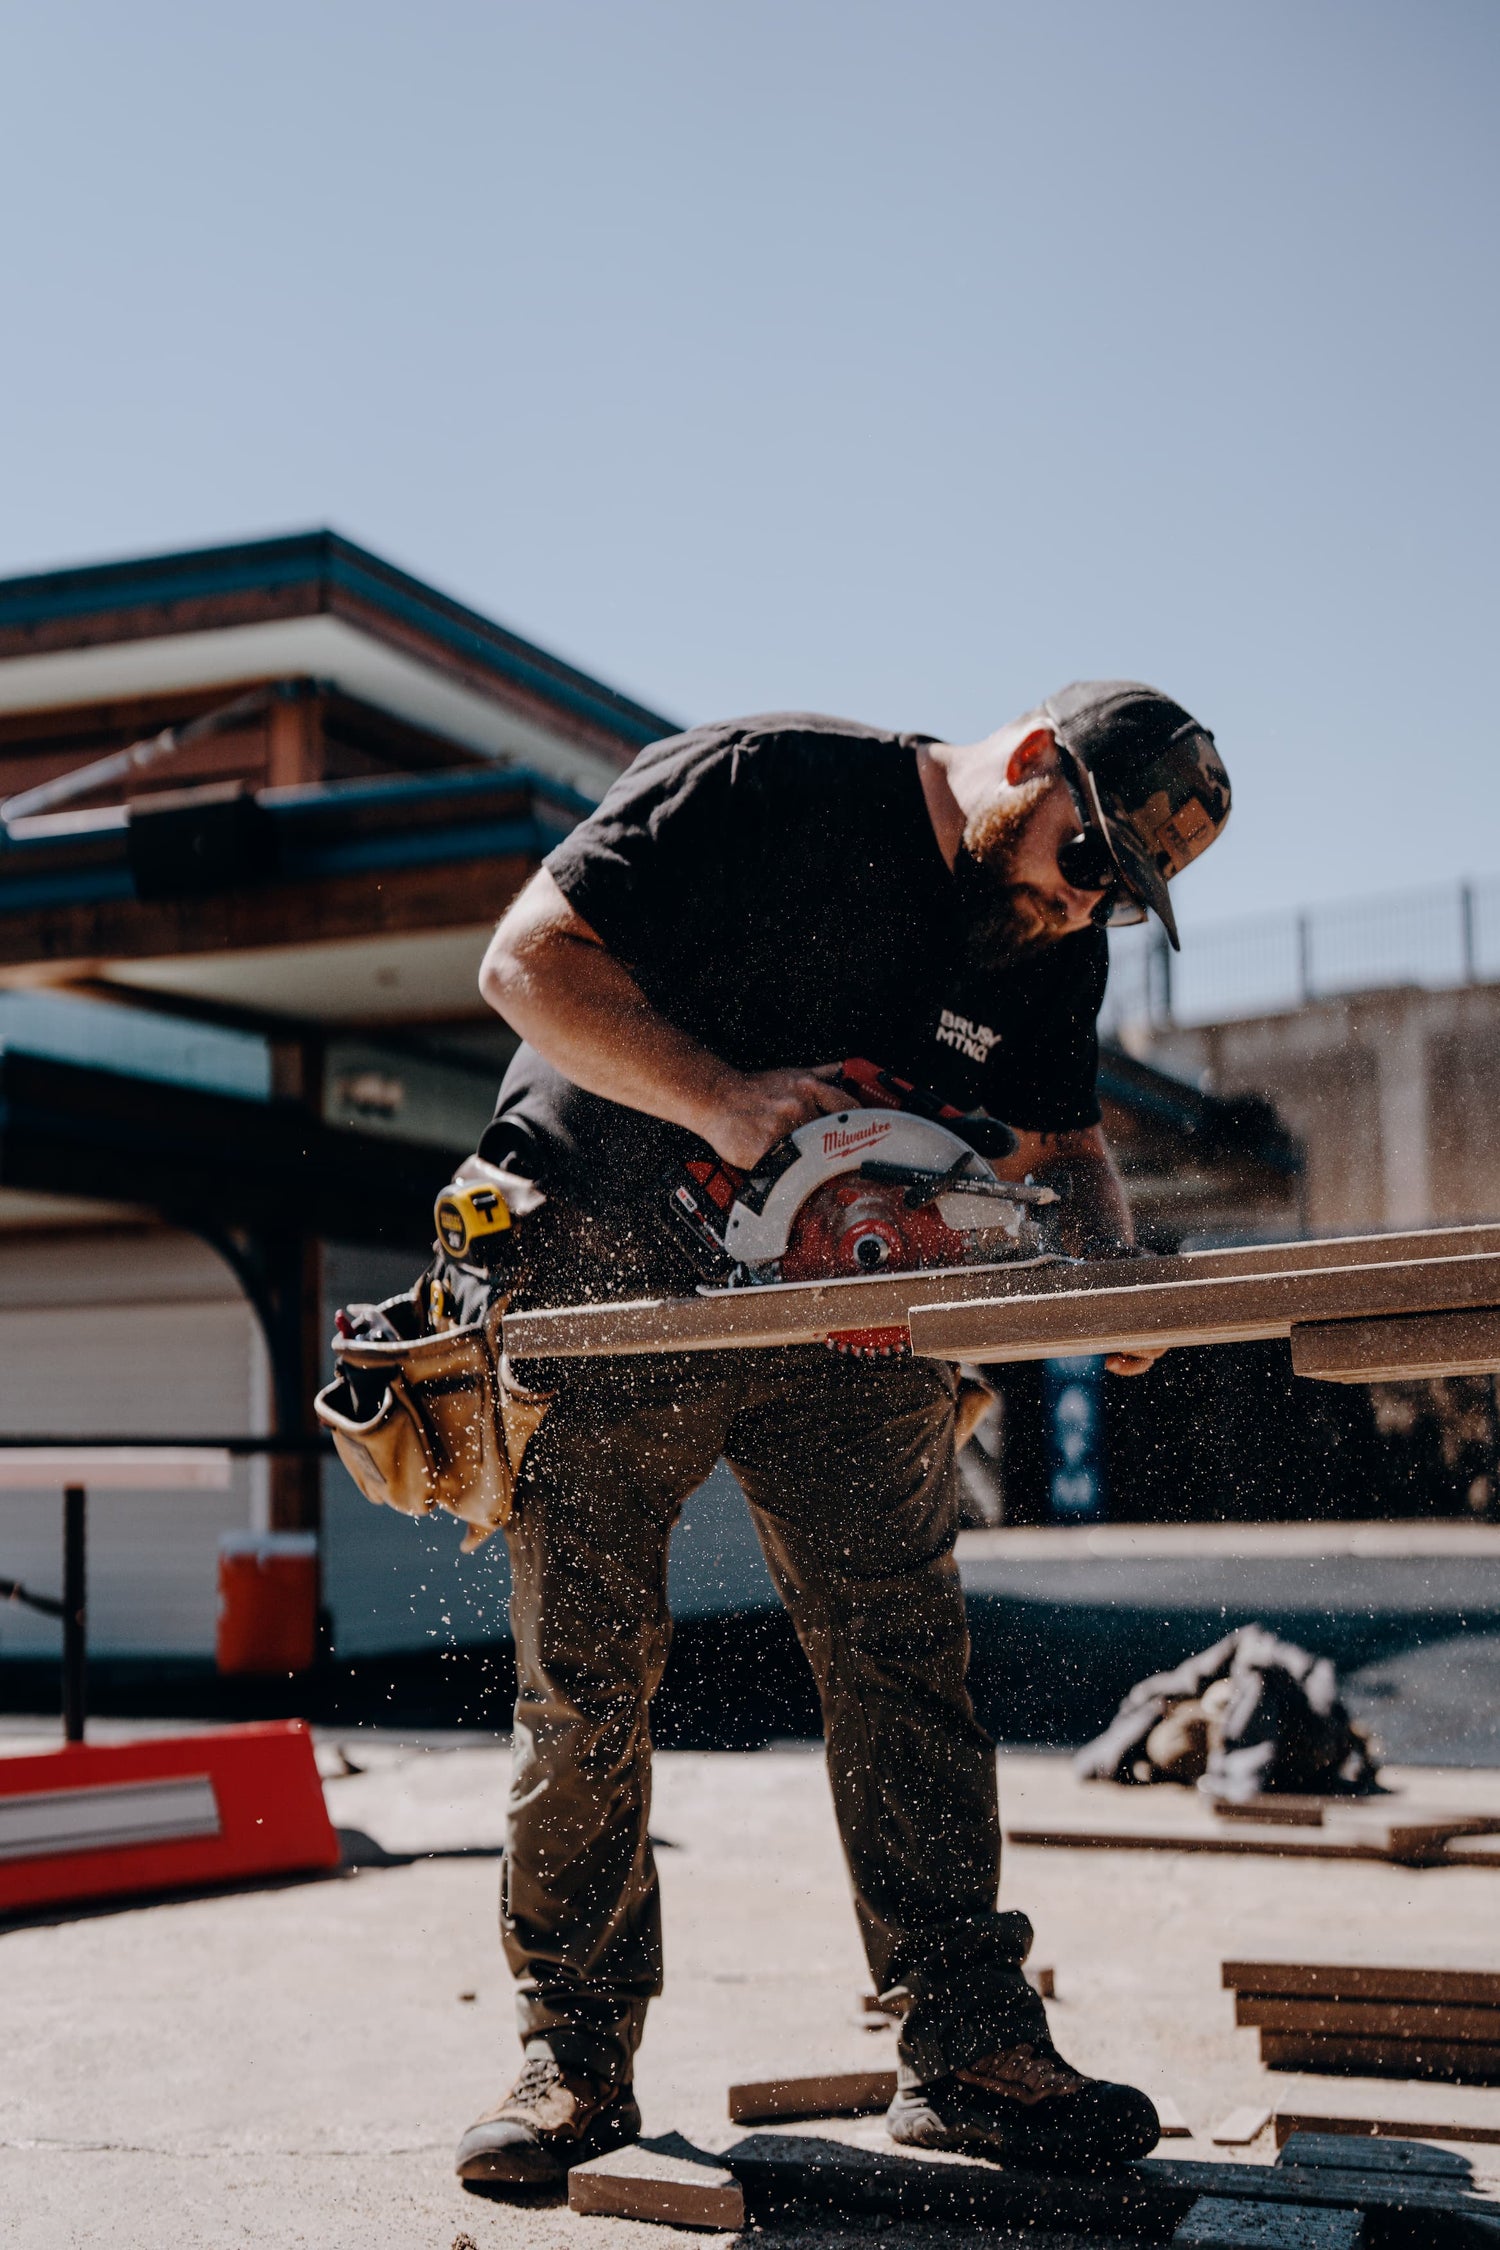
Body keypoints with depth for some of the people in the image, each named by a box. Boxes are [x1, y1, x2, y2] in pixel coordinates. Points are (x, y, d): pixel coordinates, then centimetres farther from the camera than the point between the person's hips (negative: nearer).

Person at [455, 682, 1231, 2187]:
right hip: (609, 1277, -4)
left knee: (904, 1659, -2)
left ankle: (967, 2046, 5)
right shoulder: (761, 784, -18)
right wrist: (718, 1098, -30)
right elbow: (528, 961, -20)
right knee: (584, 1680, 0)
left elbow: (1059, 1138, 9)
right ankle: (574, 2056, 12)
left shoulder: (1055, 949, -1)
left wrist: (1107, 1264, -14)